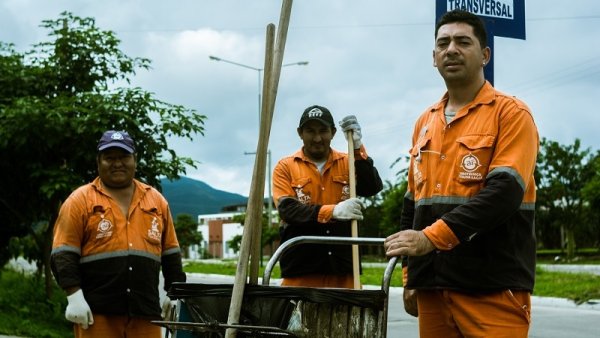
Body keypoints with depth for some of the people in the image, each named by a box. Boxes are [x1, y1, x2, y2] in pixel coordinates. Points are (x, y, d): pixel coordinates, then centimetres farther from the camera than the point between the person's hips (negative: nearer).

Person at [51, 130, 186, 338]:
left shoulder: (156, 200, 15)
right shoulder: (80, 200, 3)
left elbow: (170, 253, 19)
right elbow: (64, 254, -3)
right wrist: (74, 296, -13)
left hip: (146, 311, 4)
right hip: (96, 312, -3)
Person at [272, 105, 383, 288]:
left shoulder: (348, 163, 13)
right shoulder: (286, 167, 5)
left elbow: (372, 188, -3)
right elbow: (287, 209, -8)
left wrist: (357, 148, -13)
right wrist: (332, 211, -21)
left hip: (342, 266, 2)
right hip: (300, 267, -2)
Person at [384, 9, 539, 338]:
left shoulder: (510, 113, -2)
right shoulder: (424, 123, 17)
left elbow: (503, 193, -16)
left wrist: (432, 237, -23)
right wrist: (409, 274, 15)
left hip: (493, 288, -5)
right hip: (432, 285, 6)